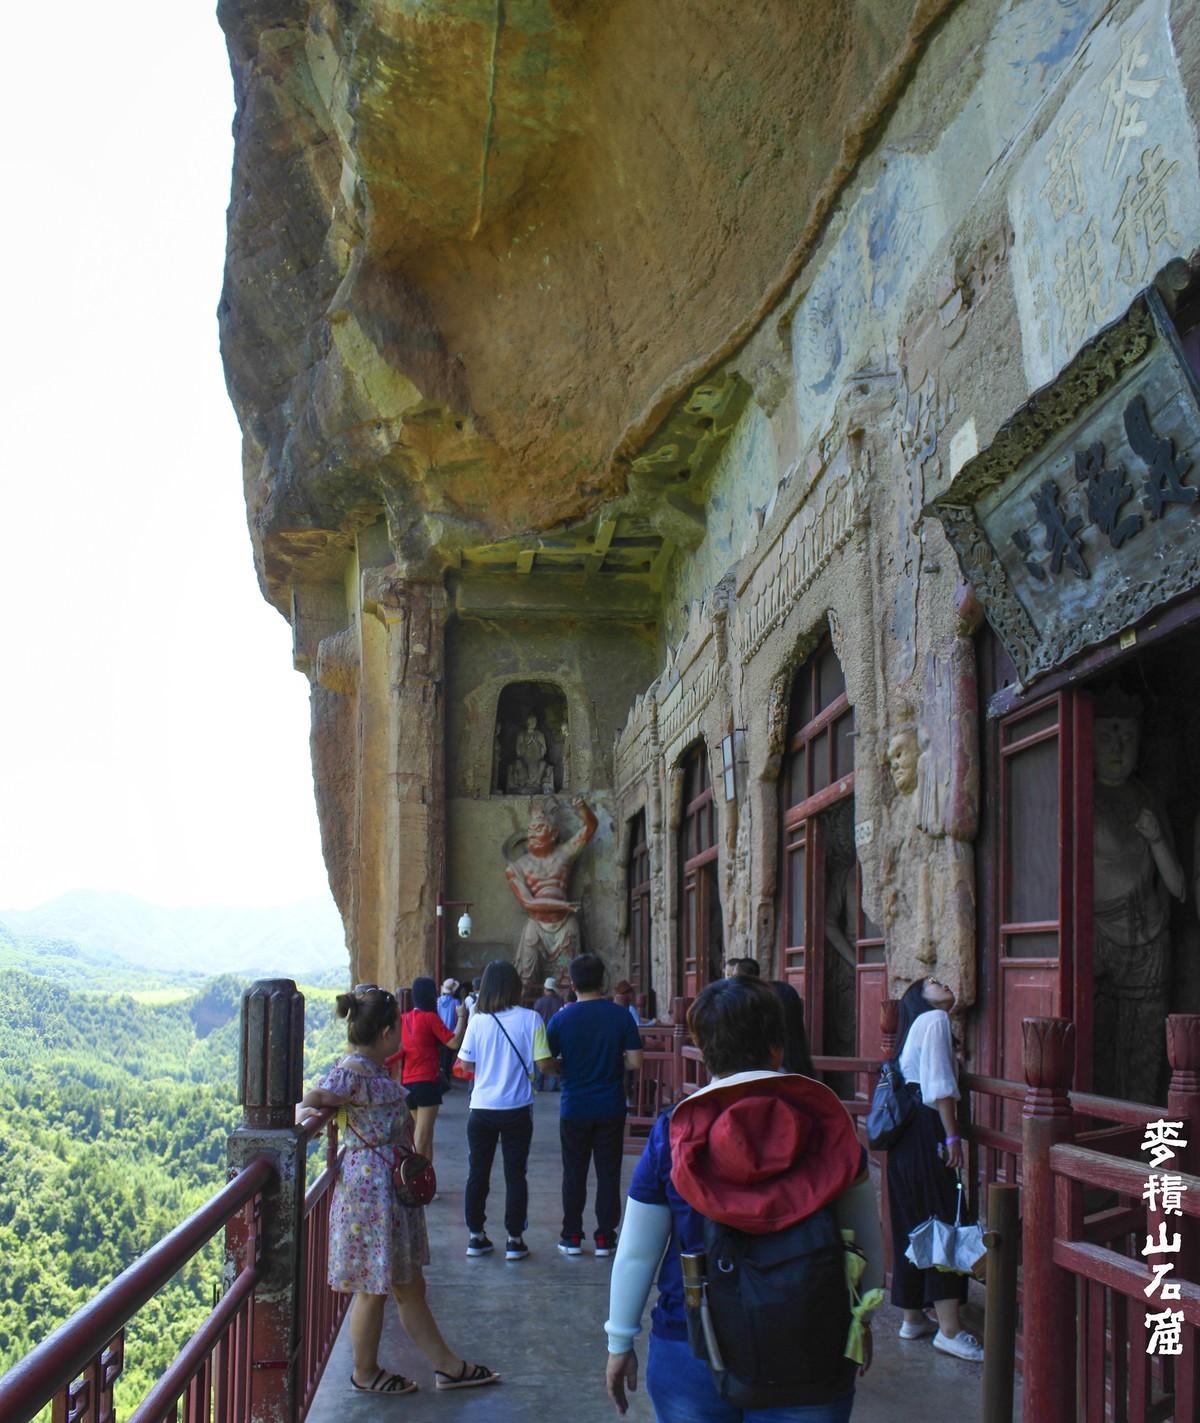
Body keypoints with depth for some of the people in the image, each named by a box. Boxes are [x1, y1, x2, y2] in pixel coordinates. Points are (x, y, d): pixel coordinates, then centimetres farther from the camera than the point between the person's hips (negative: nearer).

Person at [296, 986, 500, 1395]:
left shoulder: (372, 1069, 8)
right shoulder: (353, 1072, -20)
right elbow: (307, 1101, -23)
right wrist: (306, 1115, -42)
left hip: (394, 1189, 10)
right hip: (371, 1190, -10)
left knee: (410, 1285, 17)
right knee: (374, 1288, 6)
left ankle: (447, 1365, 26)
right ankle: (365, 1373, 24)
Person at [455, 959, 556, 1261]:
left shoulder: (477, 1021, -6)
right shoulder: (530, 1019, -10)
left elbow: (466, 1063, 0)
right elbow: (544, 1063, -12)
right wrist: (557, 1065, 10)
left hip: (481, 1108, 1)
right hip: (517, 1110, -1)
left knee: (477, 1173, 12)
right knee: (515, 1175, 7)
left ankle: (475, 1236, 18)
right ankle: (515, 1240, 10)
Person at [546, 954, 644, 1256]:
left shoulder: (561, 1019, -7)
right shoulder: (621, 1016, -6)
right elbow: (635, 1062, -8)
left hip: (574, 1108, 0)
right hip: (611, 1107, 0)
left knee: (574, 1174, 11)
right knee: (608, 1174, 8)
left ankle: (572, 1237, 15)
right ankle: (605, 1237, 11)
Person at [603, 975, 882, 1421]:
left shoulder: (672, 1134, -8)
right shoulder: (826, 1126, -7)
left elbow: (635, 1255, -1)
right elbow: (866, 1243, 2)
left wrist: (620, 1343, 12)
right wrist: (861, 1319, 19)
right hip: (810, 1360, 0)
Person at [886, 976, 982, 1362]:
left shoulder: (919, 1025, 23)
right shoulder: (935, 1020, -5)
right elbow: (939, 1083, -15)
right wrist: (952, 1135, -17)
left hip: (905, 1128, 10)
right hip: (926, 1127, -10)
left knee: (913, 1221, 13)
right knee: (943, 1218, -10)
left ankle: (913, 1318, 20)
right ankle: (949, 1329, -12)